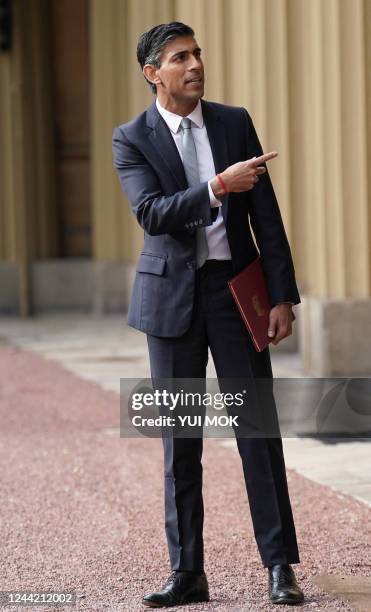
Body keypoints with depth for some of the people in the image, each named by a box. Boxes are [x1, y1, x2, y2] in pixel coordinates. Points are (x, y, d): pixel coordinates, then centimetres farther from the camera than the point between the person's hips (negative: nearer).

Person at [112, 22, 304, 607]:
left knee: (258, 427, -1)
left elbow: (265, 213, 4)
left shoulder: (235, 122, 5)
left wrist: (283, 295, -2)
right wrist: (219, 186, -28)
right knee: (179, 439, 4)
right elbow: (151, 213, -16)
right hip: (172, 295, -1)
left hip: (235, 287, 1)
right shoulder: (131, 139, -1)